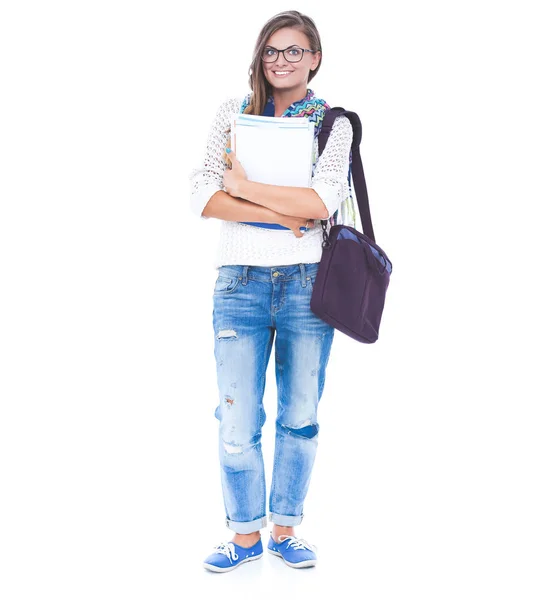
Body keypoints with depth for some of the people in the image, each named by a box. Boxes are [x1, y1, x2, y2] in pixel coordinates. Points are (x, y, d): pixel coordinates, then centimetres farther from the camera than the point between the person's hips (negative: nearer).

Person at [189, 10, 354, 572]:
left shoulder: (333, 123, 5)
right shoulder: (233, 111, 8)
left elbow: (322, 201, -13)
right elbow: (204, 196, -4)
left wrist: (244, 187, -9)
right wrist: (282, 214, -12)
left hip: (308, 283, 0)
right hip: (240, 281, 0)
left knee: (300, 417, 9)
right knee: (237, 424, 1)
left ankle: (285, 528, 27)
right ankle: (246, 534, 20)